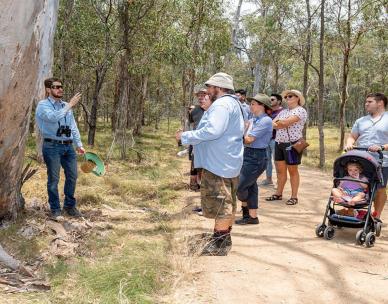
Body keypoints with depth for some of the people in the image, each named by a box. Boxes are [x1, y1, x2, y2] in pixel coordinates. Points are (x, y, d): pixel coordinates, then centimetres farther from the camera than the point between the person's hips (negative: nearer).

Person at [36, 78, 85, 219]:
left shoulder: (65, 106, 14)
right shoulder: (43, 105, -5)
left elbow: (73, 126, 17)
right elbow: (53, 117, -26)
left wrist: (79, 144, 13)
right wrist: (70, 105, -22)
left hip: (68, 146, 6)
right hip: (52, 146, -6)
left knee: (72, 177, 8)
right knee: (53, 179, 0)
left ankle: (70, 206, 23)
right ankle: (55, 209, 12)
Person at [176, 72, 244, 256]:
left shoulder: (221, 105, -17)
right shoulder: (233, 104, 18)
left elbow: (211, 131, -28)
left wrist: (185, 136, -19)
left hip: (218, 164, -11)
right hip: (229, 163, 11)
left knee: (218, 203, -6)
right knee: (228, 202, 16)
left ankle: (219, 244, -1)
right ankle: (225, 239, 26)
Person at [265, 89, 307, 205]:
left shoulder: (300, 111, -8)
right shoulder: (283, 111, 16)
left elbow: (287, 122, -20)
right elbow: (272, 124, 6)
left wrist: (278, 122, -2)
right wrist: (281, 124, -13)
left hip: (292, 143, -7)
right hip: (279, 142, 7)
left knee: (292, 170, 0)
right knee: (280, 170, 10)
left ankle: (294, 196, 7)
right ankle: (278, 194, 18)